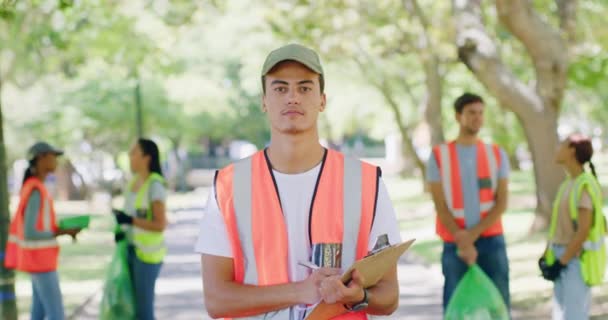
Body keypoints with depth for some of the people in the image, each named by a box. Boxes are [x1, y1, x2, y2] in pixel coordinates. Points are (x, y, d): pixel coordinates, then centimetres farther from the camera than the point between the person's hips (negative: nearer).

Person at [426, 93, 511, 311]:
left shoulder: (497, 154, 7)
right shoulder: (439, 156, 2)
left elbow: (502, 203, 0)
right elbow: (440, 205, -3)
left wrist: (473, 234, -13)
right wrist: (461, 241, -14)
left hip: (491, 242, 1)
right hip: (454, 244, -1)